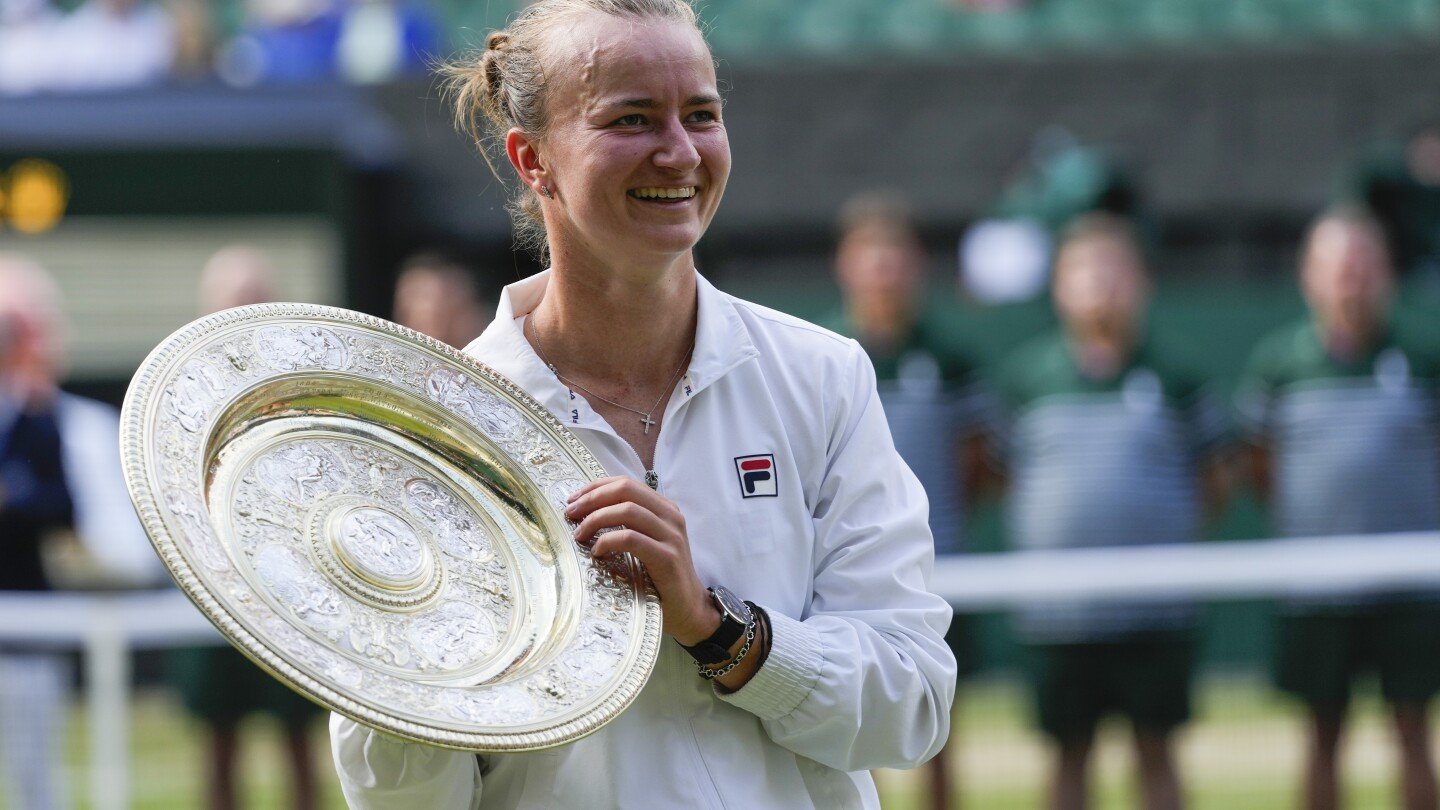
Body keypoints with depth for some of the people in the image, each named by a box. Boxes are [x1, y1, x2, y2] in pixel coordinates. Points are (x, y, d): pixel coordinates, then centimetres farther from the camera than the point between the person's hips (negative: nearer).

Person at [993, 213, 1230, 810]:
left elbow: (1211, 484, 9)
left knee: (1155, 750, 4)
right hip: (1058, 613, 1)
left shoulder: (1173, 375, 2)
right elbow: (1009, 476, 12)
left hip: (1155, 611, -1)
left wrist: (1165, 522, -2)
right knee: (1070, 754, 6)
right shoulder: (1024, 375, 4)